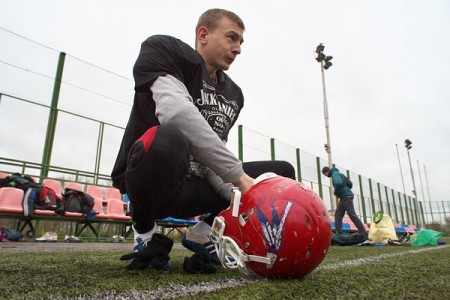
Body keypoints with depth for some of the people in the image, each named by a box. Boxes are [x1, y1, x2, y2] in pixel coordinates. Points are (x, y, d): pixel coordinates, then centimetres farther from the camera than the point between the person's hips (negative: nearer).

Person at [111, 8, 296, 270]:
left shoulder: (233, 94, 12)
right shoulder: (164, 49, -6)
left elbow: (215, 153, 6)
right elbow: (176, 112, -26)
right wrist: (238, 175, -26)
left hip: (196, 186, 6)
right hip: (148, 178, -6)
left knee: (282, 173, 3)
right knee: (168, 140, -40)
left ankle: (203, 233, 5)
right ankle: (145, 230, -8)